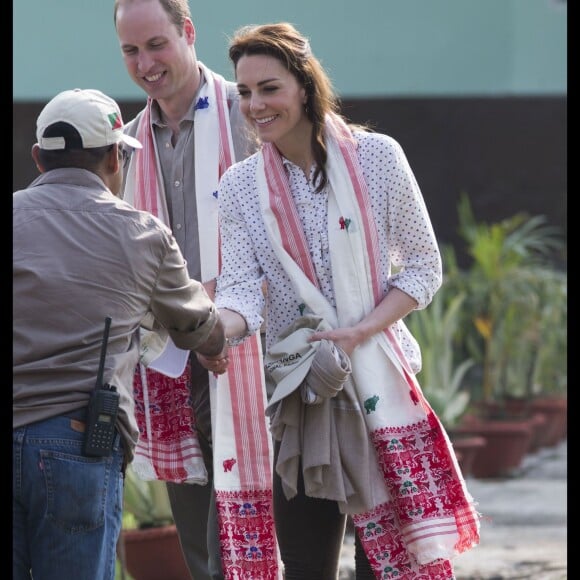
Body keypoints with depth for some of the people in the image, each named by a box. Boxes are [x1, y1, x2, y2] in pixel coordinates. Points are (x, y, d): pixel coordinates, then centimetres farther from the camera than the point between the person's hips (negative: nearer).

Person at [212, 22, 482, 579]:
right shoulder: (240, 187, 3)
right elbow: (240, 294, -5)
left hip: (381, 382, -2)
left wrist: (360, 333, -13)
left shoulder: (375, 156, -2)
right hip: (299, 388, 2)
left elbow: (423, 266, 1)